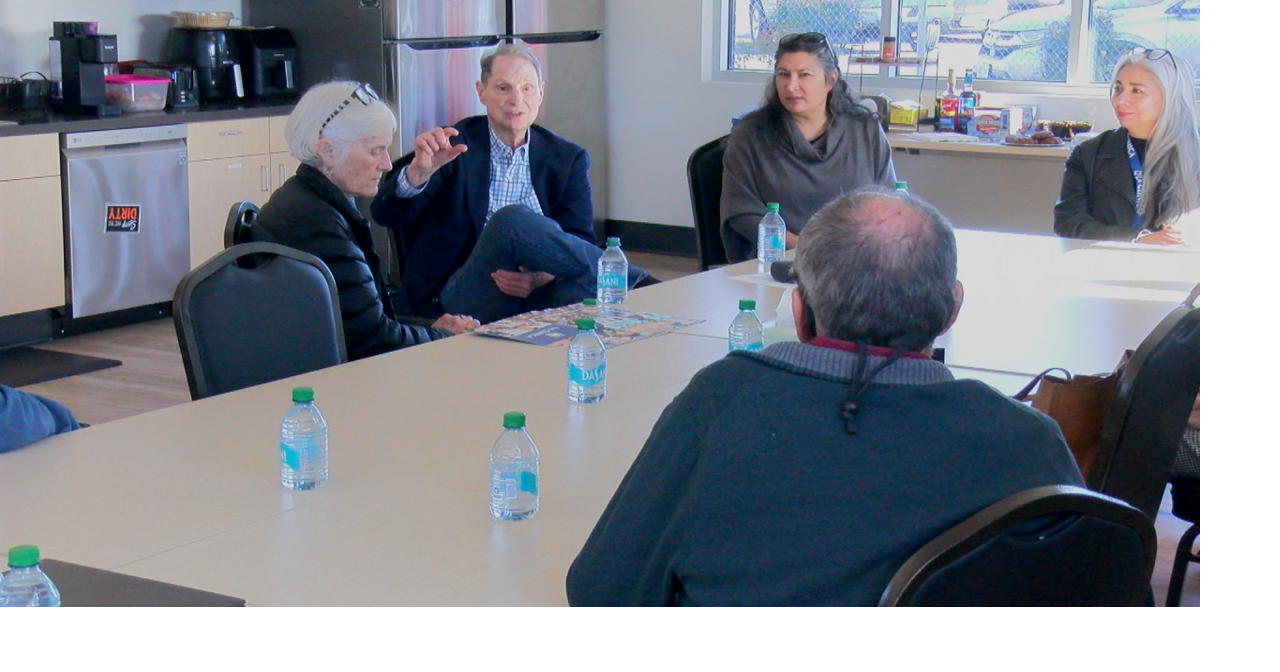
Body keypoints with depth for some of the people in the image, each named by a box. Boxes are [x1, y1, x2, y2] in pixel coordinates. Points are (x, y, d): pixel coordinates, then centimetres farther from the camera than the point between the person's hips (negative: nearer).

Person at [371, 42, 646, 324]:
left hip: (539, 295, 1)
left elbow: (579, 241, 5)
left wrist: (542, 276, -19)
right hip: (462, 298, 0)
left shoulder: (567, 159, 13)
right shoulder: (453, 147, 5)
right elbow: (386, 215, -4)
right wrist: (418, 171, -27)